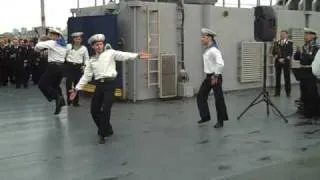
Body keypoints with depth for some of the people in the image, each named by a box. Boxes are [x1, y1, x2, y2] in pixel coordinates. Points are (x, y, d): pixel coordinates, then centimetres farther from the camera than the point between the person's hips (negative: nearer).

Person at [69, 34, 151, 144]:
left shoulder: (110, 53, 4)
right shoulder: (91, 60, 15)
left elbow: (124, 55, -9)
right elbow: (86, 76, 16)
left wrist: (138, 56, -25)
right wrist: (76, 89, 12)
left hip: (109, 84, -5)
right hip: (99, 85, 5)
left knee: (105, 110, -11)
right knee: (94, 110, 8)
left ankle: (103, 134, 6)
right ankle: (106, 129, 29)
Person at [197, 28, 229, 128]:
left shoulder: (214, 50, -19)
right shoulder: (206, 50, 9)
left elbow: (220, 64, -30)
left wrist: (215, 76, -23)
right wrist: (209, 75, 19)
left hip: (215, 77, -9)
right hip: (208, 77, 9)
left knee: (218, 99, 1)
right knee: (200, 96, 10)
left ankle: (220, 121, 12)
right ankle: (205, 117, 22)